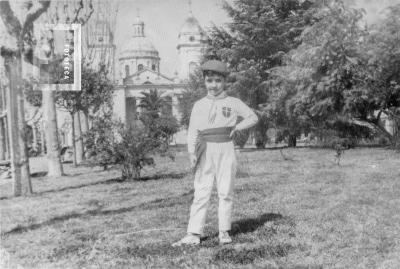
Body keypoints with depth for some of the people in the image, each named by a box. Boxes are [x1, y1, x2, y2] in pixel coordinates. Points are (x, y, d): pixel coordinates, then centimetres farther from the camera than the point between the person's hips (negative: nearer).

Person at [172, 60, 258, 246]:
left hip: (226, 150, 0)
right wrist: (192, 153, -10)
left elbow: (253, 117, 13)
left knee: (225, 192, 3)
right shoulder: (199, 105, 8)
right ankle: (194, 234, -2)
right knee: (201, 192, -3)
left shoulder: (233, 103, 7)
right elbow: (192, 131, 3)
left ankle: (224, 232, 13)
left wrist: (237, 127, -2)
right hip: (206, 151, 0)